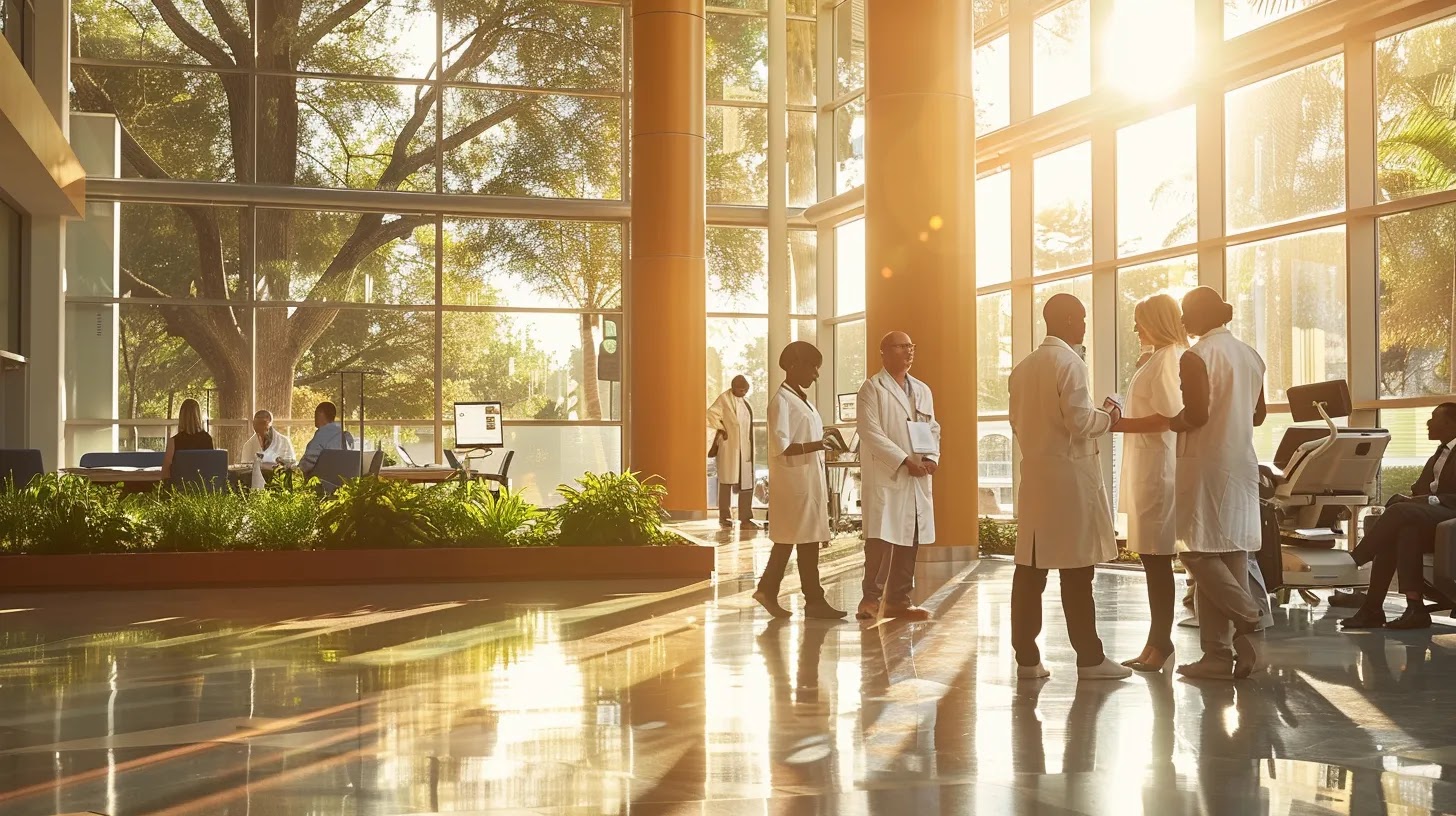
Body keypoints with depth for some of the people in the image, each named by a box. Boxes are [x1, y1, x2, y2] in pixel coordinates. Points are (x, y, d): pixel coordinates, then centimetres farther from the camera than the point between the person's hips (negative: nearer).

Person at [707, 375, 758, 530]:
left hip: (744, 448, 8)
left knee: (746, 483, 5)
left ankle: (745, 519, 8)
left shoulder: (743, 401, 13)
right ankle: (724, 518, 7)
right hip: (730, 446, -8)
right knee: (727, 481, 0)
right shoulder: (725, 398, -11)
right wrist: (721, 430, -17)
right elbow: (711, 413, -22)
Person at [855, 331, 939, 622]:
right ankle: (871, 598, 0)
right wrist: (905, 462, -17)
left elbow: (933, 429, 16)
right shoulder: (872, 388, -3)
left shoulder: (923, 390, 17)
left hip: (918, 479, 6)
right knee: (880, 539, -10)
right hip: (885, 477, -6)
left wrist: (931, 458, -5)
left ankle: (899, 600, 16)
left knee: (909, 541, 8)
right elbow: (871, 433, -13)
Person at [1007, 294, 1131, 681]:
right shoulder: (1069, 363, -10)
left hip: (1033, 474, 7)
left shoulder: (1022, 368, 12)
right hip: (1069, 473, -7)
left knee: (1030, 568, 6)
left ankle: (1026, 657, 8)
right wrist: (1107, 417, 1)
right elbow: (1078, 420, -16)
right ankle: (1089, 657, 4)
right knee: (1076, 570, -2)